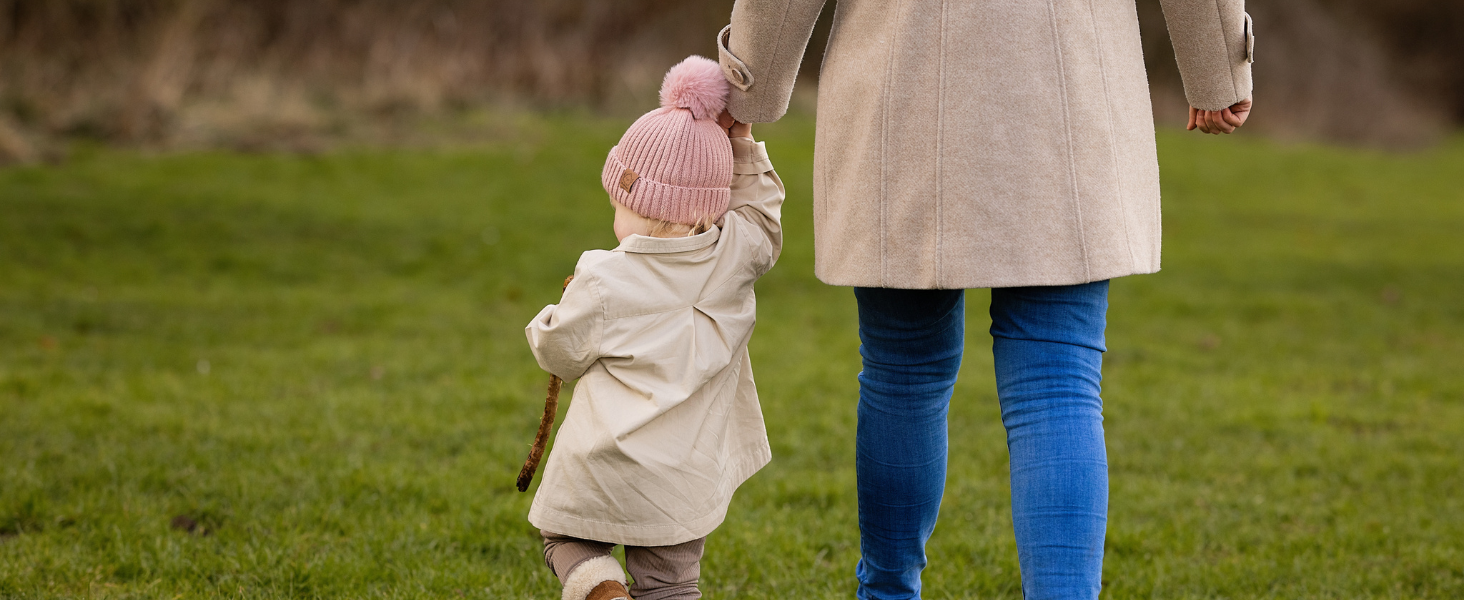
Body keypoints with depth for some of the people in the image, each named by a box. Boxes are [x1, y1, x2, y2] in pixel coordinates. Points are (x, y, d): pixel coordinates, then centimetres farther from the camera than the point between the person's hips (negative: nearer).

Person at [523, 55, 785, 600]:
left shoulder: (603, 283, -15)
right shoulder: (733, 255, -6)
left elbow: (561, 352, -1)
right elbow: (762, 221, 17)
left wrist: (551, 319, 20)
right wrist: (742, 145, 11)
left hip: (598, 474, -3)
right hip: (687, 481, 3)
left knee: (567, 538, 20)